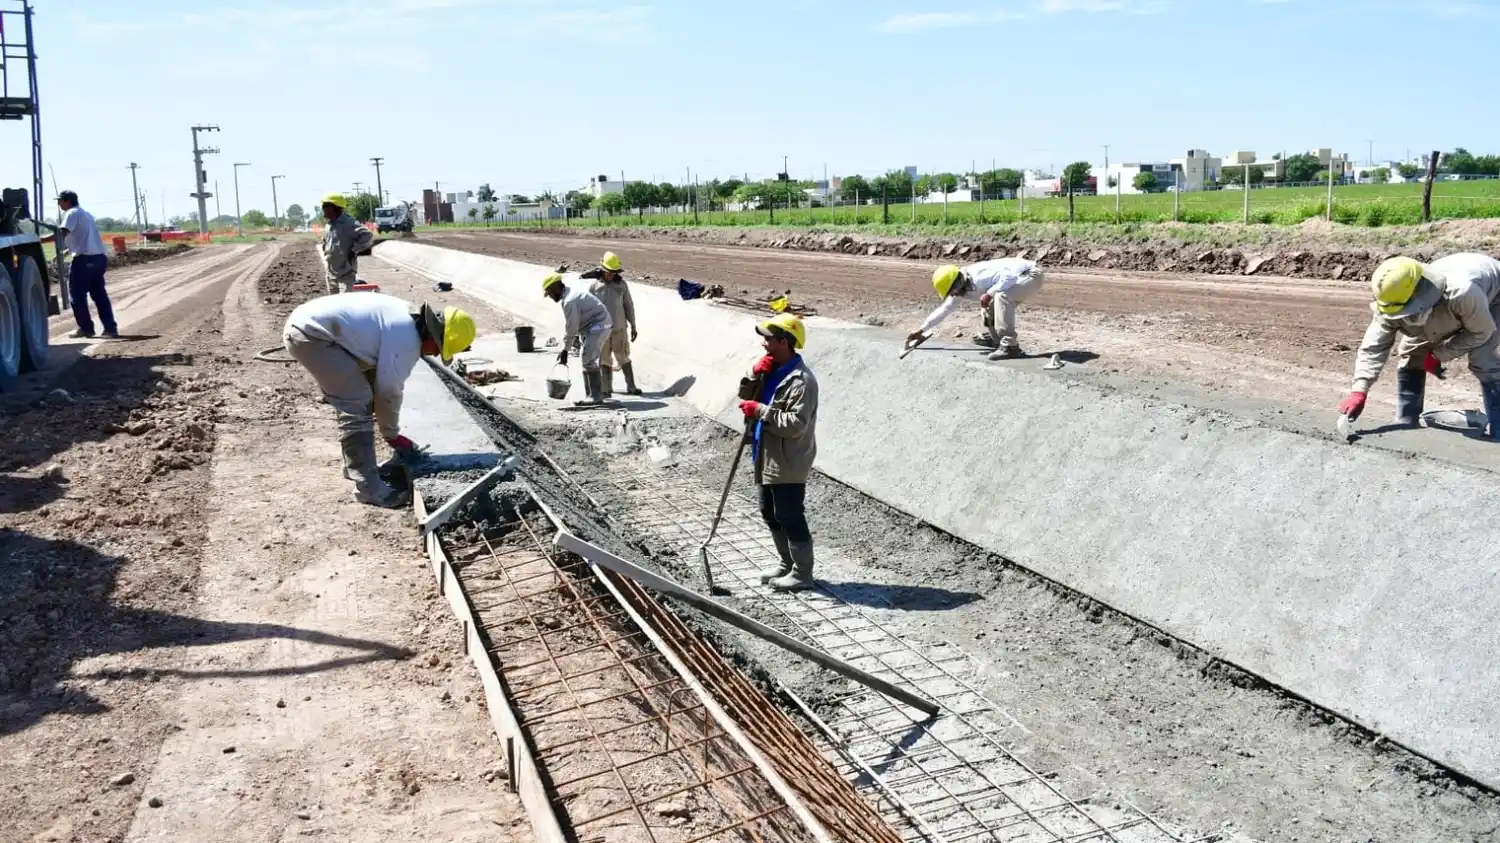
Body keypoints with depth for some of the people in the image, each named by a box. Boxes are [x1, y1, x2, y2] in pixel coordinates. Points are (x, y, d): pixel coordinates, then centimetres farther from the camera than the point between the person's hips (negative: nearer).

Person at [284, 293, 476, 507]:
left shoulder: (406, 319, 14)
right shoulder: (406, 340, -17)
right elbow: (388, 391, -8)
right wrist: (392, 435, 7)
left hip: (305, 325, 11)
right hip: (311, 334, -11)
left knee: (350, 400, 20)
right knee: (357, 405, -11)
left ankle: (355, 465, 32)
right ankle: (368, 487, -7)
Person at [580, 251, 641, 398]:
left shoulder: (621, 284, 2)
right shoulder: (594, 285, -2)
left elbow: (629, 305, 8)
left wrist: (633, 326, 8)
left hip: (619, 328, 1)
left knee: (623, 358, 5)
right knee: (604, 360, 6)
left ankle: (631, 387, 8)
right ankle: (607, 389, 12)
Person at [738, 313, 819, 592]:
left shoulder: (801, 380, -21)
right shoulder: (772, 370, 9)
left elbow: (795, 425, -26)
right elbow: (747, 395, 12)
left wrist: (761, 411, -23)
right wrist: (755, 376, -6)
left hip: (788, 465, -10)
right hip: (768, 460, 10)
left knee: (790, 517, 0)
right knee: (770, 514, 18)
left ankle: (802, 573, 13)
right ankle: (787, 563, 33)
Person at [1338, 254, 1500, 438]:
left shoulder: (1461, 292, -49)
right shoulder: (1391, 303, -35)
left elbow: (1480, 333, -31)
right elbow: (1373, 347, -31)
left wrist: (1437, 355, -28)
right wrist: (1358, 391, -42)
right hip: (1441, 310, 5)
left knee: (1484, 364, -20)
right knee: (1410, 358, -2)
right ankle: (1405, 428, 11)